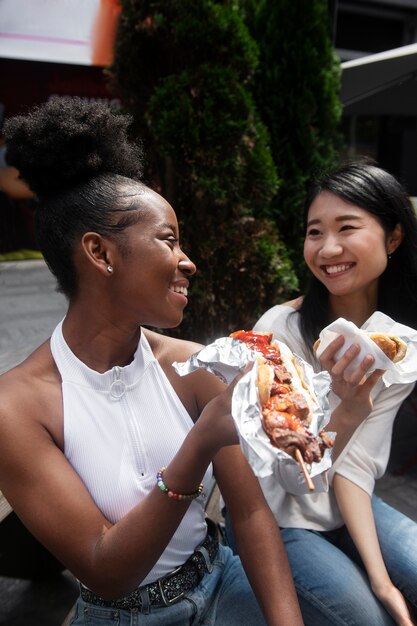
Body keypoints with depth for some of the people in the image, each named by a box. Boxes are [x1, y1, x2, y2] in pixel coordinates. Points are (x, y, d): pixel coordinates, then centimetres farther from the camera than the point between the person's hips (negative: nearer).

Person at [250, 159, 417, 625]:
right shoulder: (281, 330, -24)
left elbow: (357, 463, -8)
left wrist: (380, 575, -16)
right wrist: (347, 405, -41)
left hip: (344, 505, 5)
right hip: (274, 517, -4)